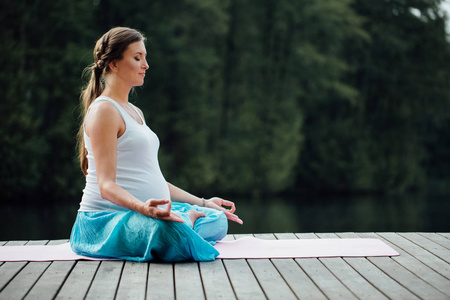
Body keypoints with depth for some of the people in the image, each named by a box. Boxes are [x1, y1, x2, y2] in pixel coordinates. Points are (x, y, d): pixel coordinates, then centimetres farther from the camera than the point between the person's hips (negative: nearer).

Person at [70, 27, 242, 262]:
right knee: (170, 232, -36)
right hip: (106, 217, -9)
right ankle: (184, 220, -9)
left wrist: (203, 203, 23)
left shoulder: (135, 112, 22)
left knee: (217, 221, 1)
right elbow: (106, 185, -17)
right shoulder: (104, 110, -9)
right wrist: (144, 208, -36)